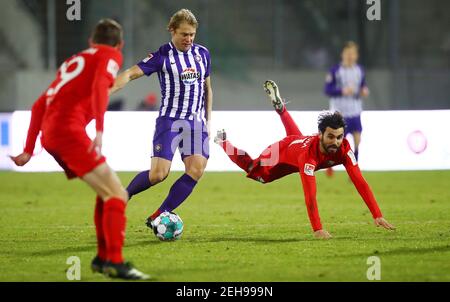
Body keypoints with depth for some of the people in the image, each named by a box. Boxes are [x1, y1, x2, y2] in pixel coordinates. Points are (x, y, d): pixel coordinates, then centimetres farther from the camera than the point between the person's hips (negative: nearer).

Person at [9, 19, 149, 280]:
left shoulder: (74, 61, 30)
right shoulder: (110, 56, 9)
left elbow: (39, 106, 28)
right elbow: (99, 87, -13)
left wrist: (29, 150, 29)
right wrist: (100, 131, -25)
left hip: (49, 132, 8)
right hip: (69, 129, -8)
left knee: (108, 191, 19)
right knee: (117, 195, -11)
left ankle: (103, 257, 17)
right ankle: (114, 262, -22)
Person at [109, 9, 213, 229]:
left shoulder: (202, 54, 9)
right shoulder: (162, 56, -5)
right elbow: (131, 74, -12)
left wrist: (207, 122, 17)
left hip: (196, 122, 5)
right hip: (169, 120, -5)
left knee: (197, 168, -16)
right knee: (159, 173, -17)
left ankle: (157, 217, -9)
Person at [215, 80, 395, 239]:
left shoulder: (344, 148, -41)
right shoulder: (309, 154, -53)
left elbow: (360, 183, -42)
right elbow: (310, 195, -58)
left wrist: (377, 216, -48)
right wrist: (317, 229, -64)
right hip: (283, 151, -5)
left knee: (296, 135, 39)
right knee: (252, 169, 18)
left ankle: (278, 103, 59)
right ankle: (223, 142, 40)